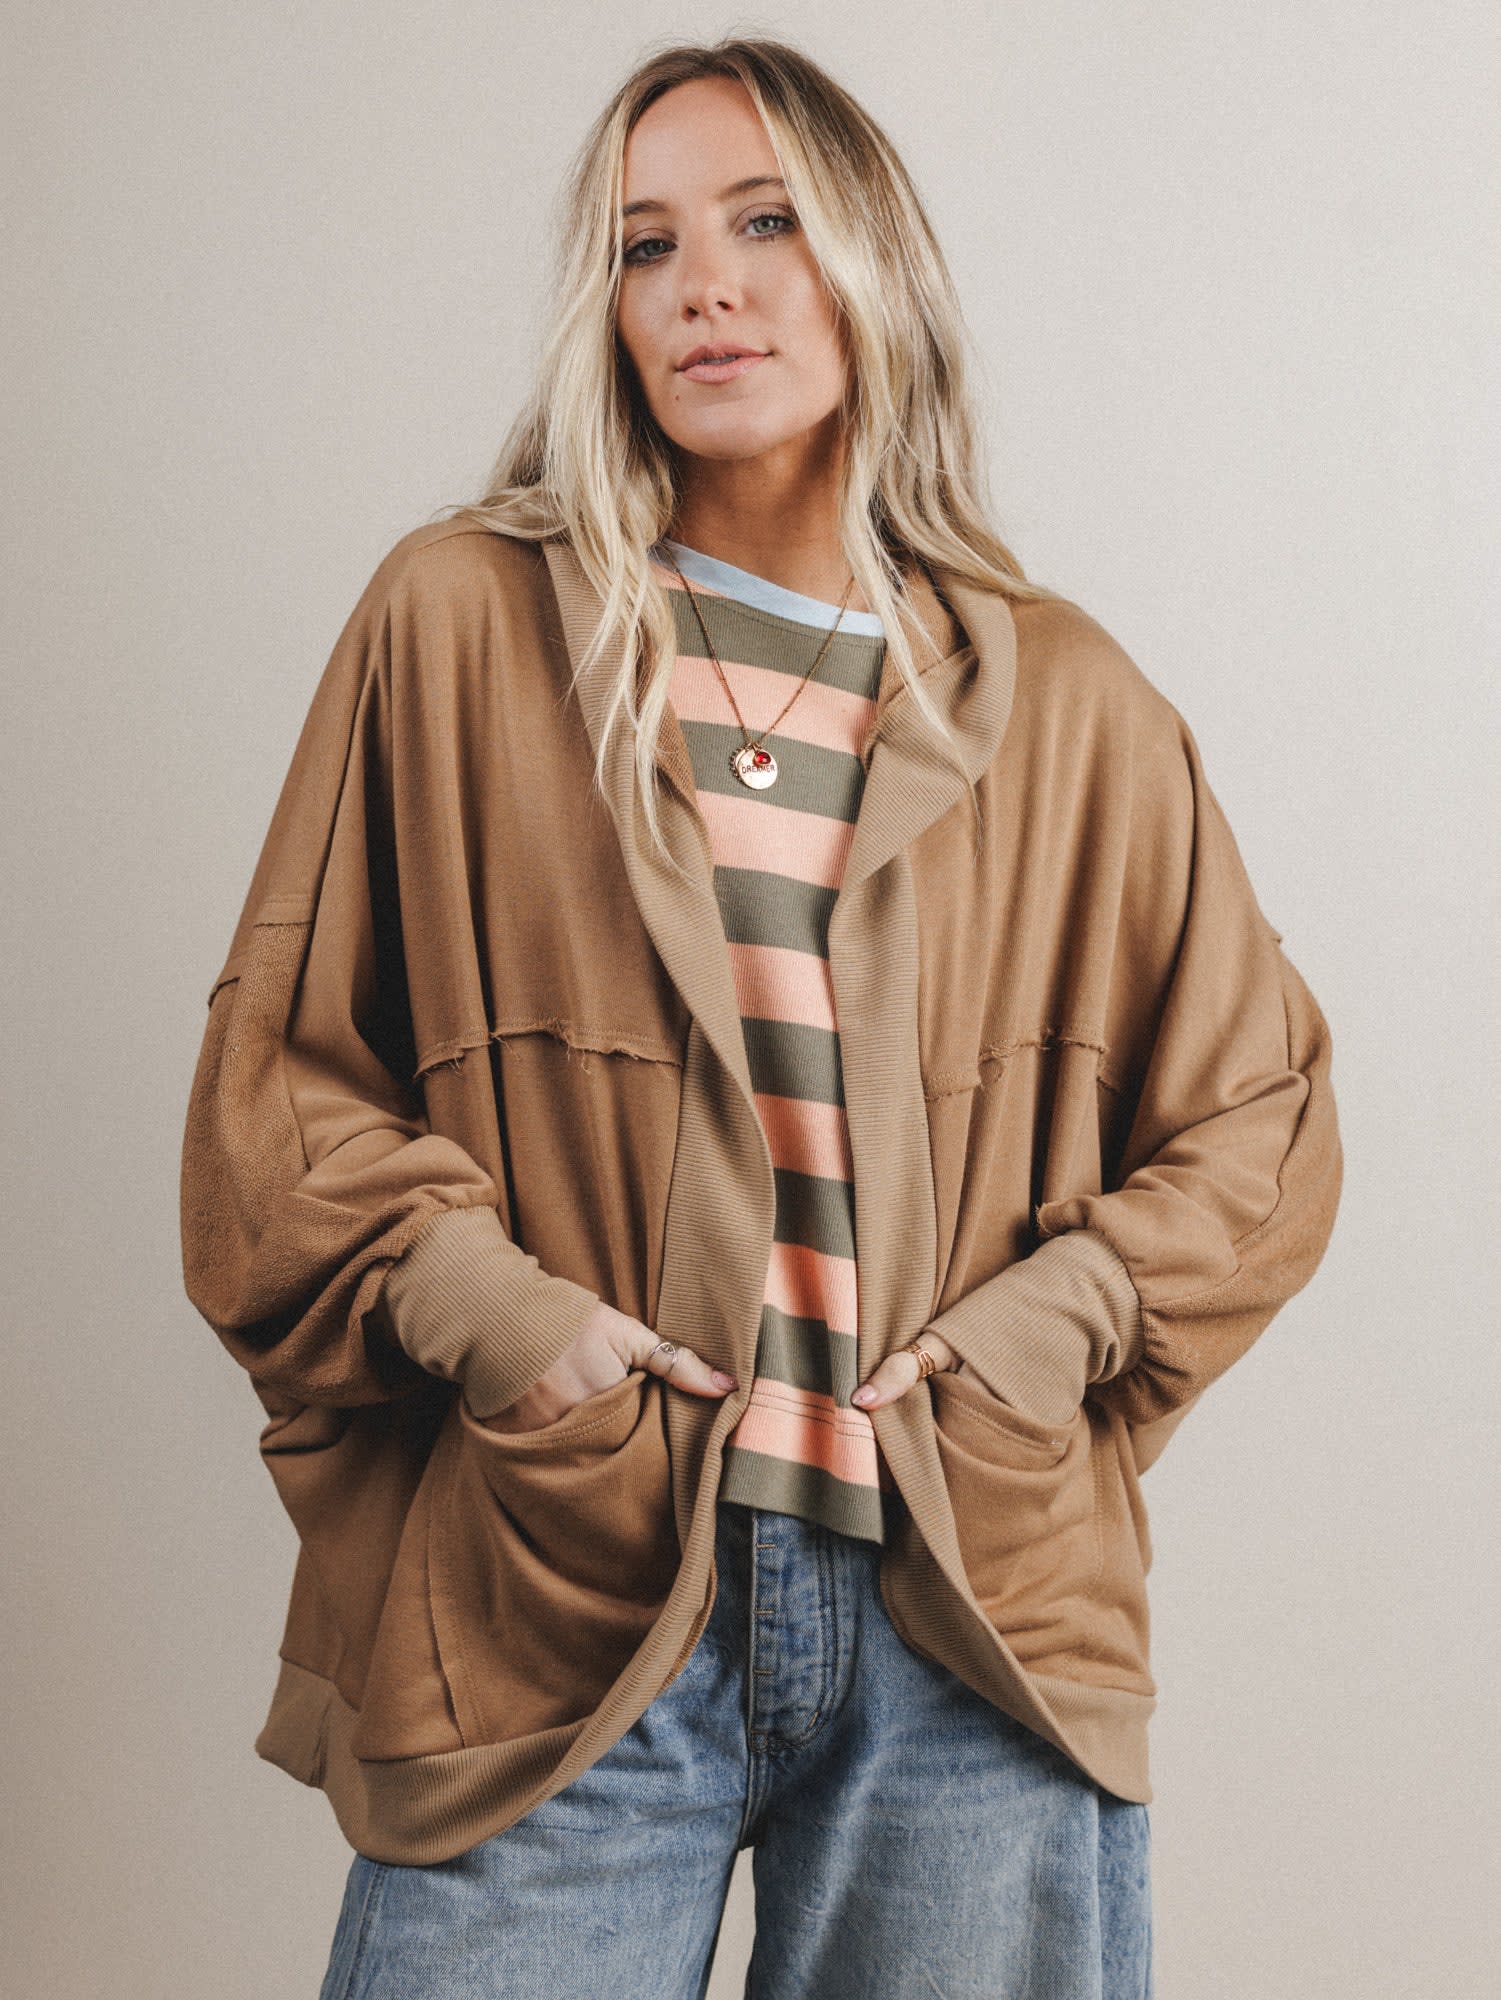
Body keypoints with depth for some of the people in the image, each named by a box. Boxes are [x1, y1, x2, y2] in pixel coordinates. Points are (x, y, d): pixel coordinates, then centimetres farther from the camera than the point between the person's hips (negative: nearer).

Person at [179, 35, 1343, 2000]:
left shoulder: (1066, 704, 7)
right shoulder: (459, 620, 3)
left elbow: (1259, 1121, 12)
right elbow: (277, 1078, 4)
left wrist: (1046, 1327, -3)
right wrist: (480, 1306, -9)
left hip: (977, 1630, 2)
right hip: (547, 1614, -1)